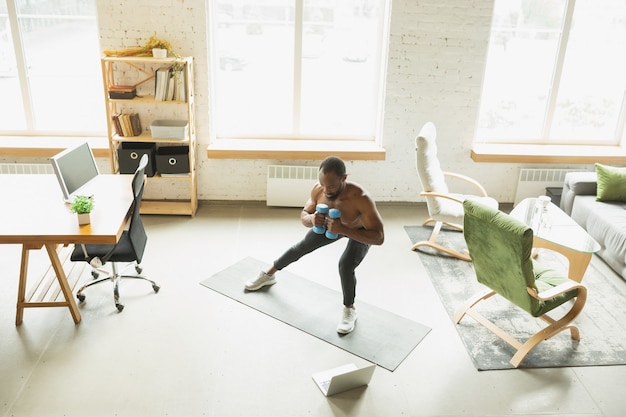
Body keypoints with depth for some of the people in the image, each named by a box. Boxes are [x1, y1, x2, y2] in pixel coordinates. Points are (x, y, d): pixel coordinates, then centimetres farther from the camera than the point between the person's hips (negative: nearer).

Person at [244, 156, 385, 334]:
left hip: (361, 231, -4)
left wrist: (343, 229, -58)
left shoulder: (360, 198, -46)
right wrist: (311, 219, -39)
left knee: (345, 266, -26)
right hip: (332, 224, 5)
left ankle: (349, 310, 1)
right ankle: (269, 275, 38)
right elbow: (303, 215, -13)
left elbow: (379, 237, -46)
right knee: (301, 247, 13)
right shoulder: (318, 190, -31)